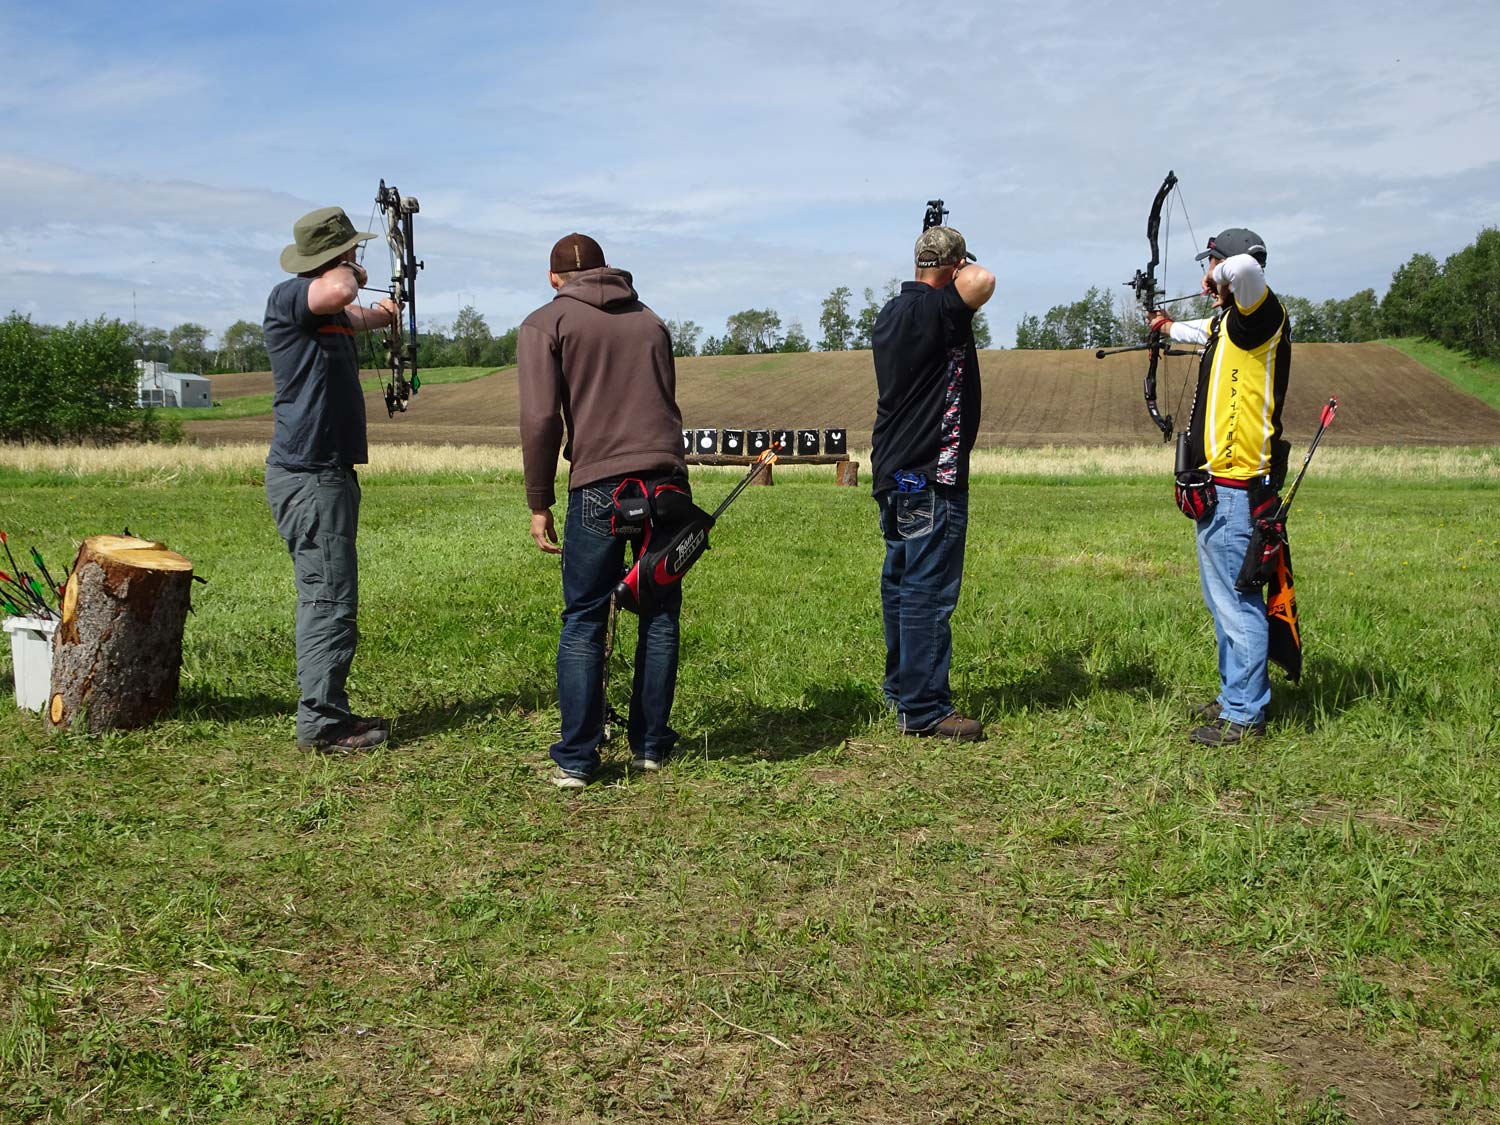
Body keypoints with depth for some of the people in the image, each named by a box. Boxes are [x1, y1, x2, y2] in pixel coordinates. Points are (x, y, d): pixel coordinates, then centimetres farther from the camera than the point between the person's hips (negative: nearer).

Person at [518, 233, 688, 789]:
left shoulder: (545, 324, 7)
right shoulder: (649, 320, 21)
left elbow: (541, 418, -4)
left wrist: (539, 503, 1)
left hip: (598, 486, -3)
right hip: (667, 481, 4)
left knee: (583, 623, 4)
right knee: (660, 616, 12)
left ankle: (576, 759, 5)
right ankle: (649, 746, 18)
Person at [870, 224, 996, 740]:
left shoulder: (890, 313, 13)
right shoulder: (935, 311, -15)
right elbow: (982, 282, -31)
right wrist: (966, 270, -9)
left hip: (893, 474, 10)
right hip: (931, 476, -10)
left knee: (901, 583, 16)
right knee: (929, 592, -6)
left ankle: (901, 688, 28)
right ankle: (923, 710, -1)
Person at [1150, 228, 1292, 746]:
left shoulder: (1260, 317, -13)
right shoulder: (1230, 322, 16)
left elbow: (1246, 267, -35)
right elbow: (1206, 329, 41)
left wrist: (1223, 276, -13)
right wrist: (1171, 327, 60)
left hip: (1234, 489, -10)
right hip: (1219, 488, 10)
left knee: (1236, 602, -5)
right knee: (1224, 599, 17)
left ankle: (1243, 715, 3)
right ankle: (1233, 697, 28)